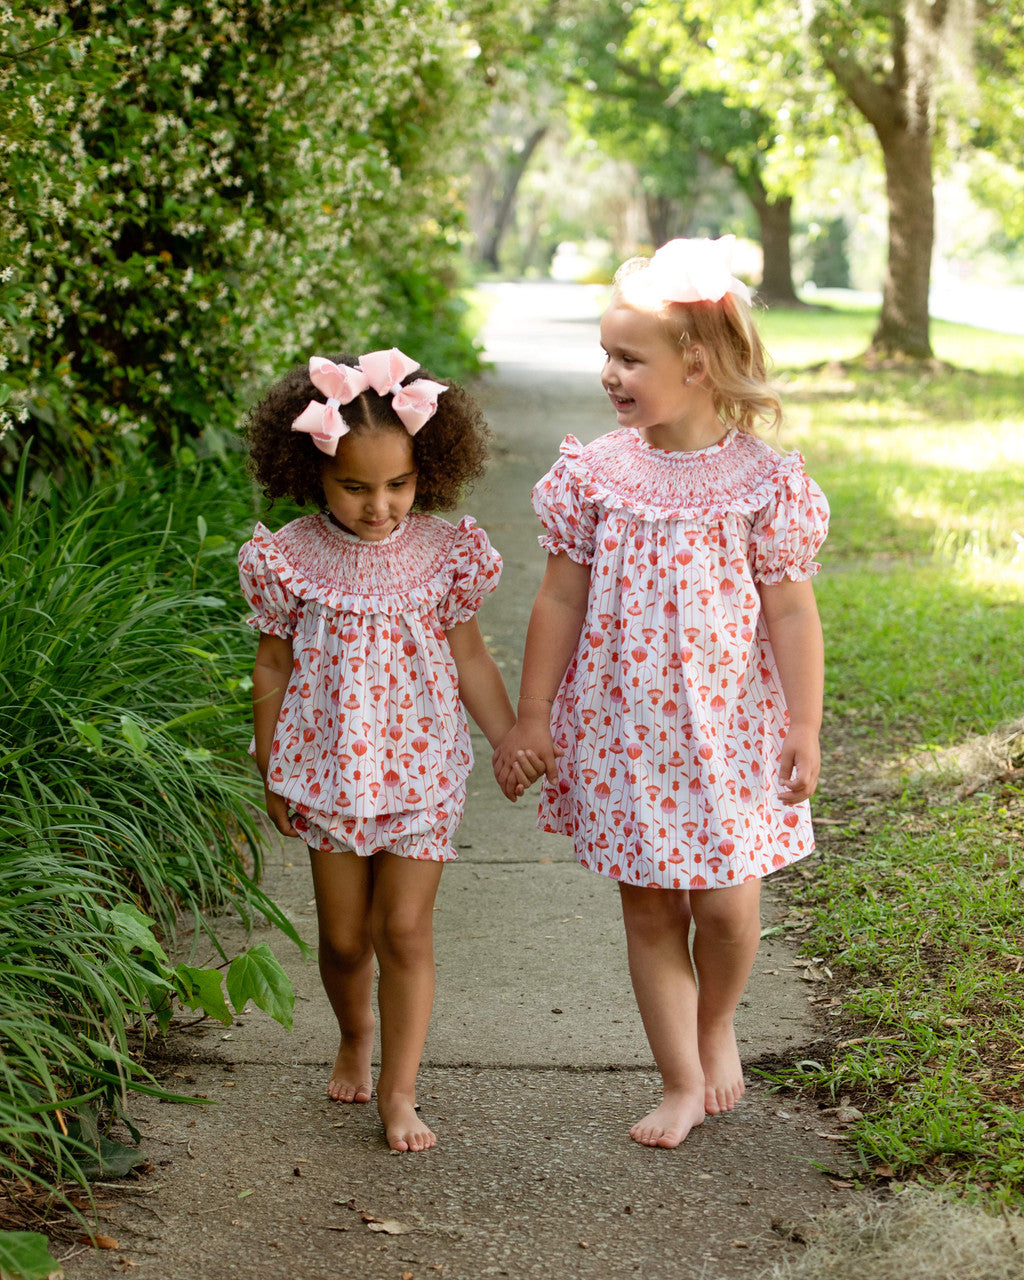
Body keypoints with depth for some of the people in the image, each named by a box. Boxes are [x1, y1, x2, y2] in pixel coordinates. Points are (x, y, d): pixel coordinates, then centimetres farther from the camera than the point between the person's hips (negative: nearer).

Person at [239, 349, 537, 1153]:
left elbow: (468, 656, 3)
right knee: (344, 935, 12)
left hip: (420, 768, -1)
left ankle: (400, 1091, 12)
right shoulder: (290, 558, -8)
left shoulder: (445, 552, -7)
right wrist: (270, 770, 5)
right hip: (327, 769, 1)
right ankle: (356, 1038, 41)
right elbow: (275, 666, 1)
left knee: (405, 932, 0)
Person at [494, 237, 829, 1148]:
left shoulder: (762, 480, -8)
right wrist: (532, 717, 5)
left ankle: (718, 1028, 32)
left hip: (728, 724, -2)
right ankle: (683, 1083, 20)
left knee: (726, 902, -1)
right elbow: (561, 601, 4)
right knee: (649, 907, 7)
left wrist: (805, 729, -4)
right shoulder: (596, 474, -2)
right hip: (622, 727, 2)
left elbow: (790, 610, -4)